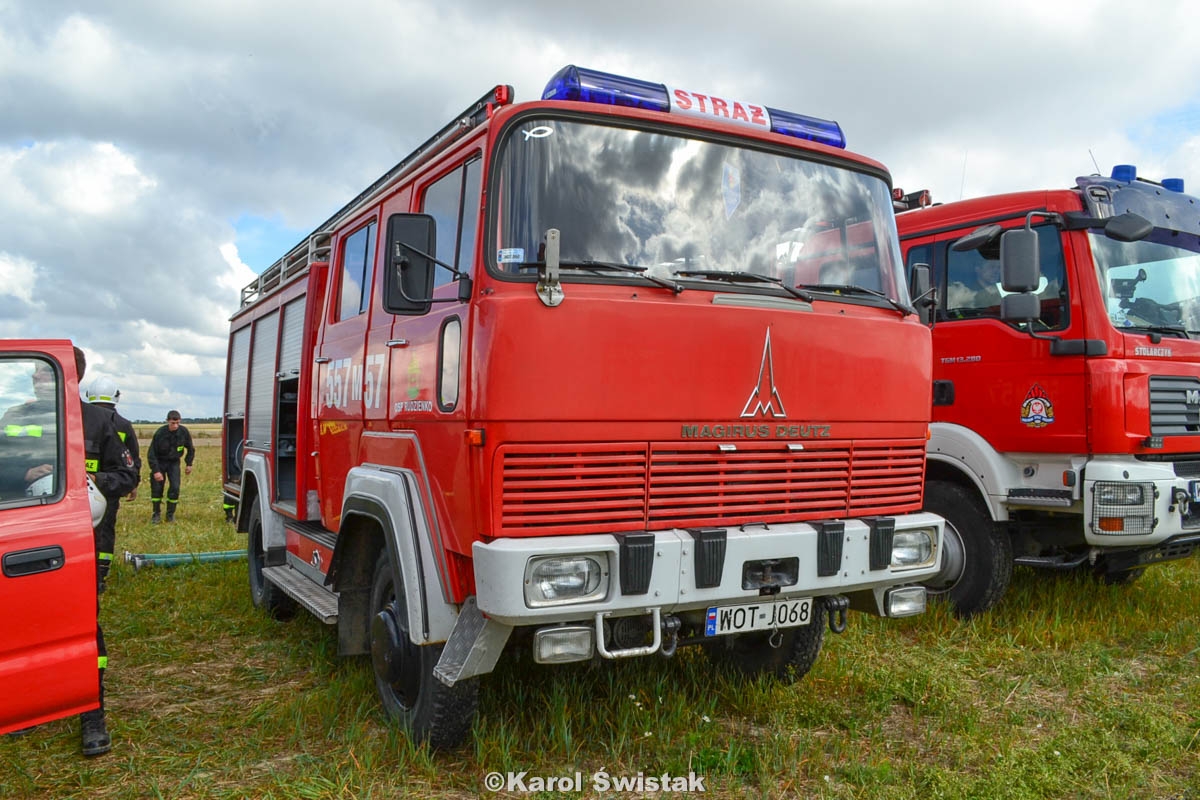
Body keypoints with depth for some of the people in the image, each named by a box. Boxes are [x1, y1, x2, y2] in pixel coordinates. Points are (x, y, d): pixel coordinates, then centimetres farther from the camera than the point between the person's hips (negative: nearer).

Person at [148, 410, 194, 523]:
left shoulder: (183, 432, -15)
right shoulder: (160, 433, -23)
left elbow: (190, 449, 4)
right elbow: (151, 453, -16)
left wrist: (189, 464, 6)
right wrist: (156, 471, -20)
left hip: (174, 463, 1)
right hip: (160, 462, -1)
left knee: (175, 487, -8)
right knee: (156, 487, -4)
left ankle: (170, 514, 7)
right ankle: (156, 513, 12)